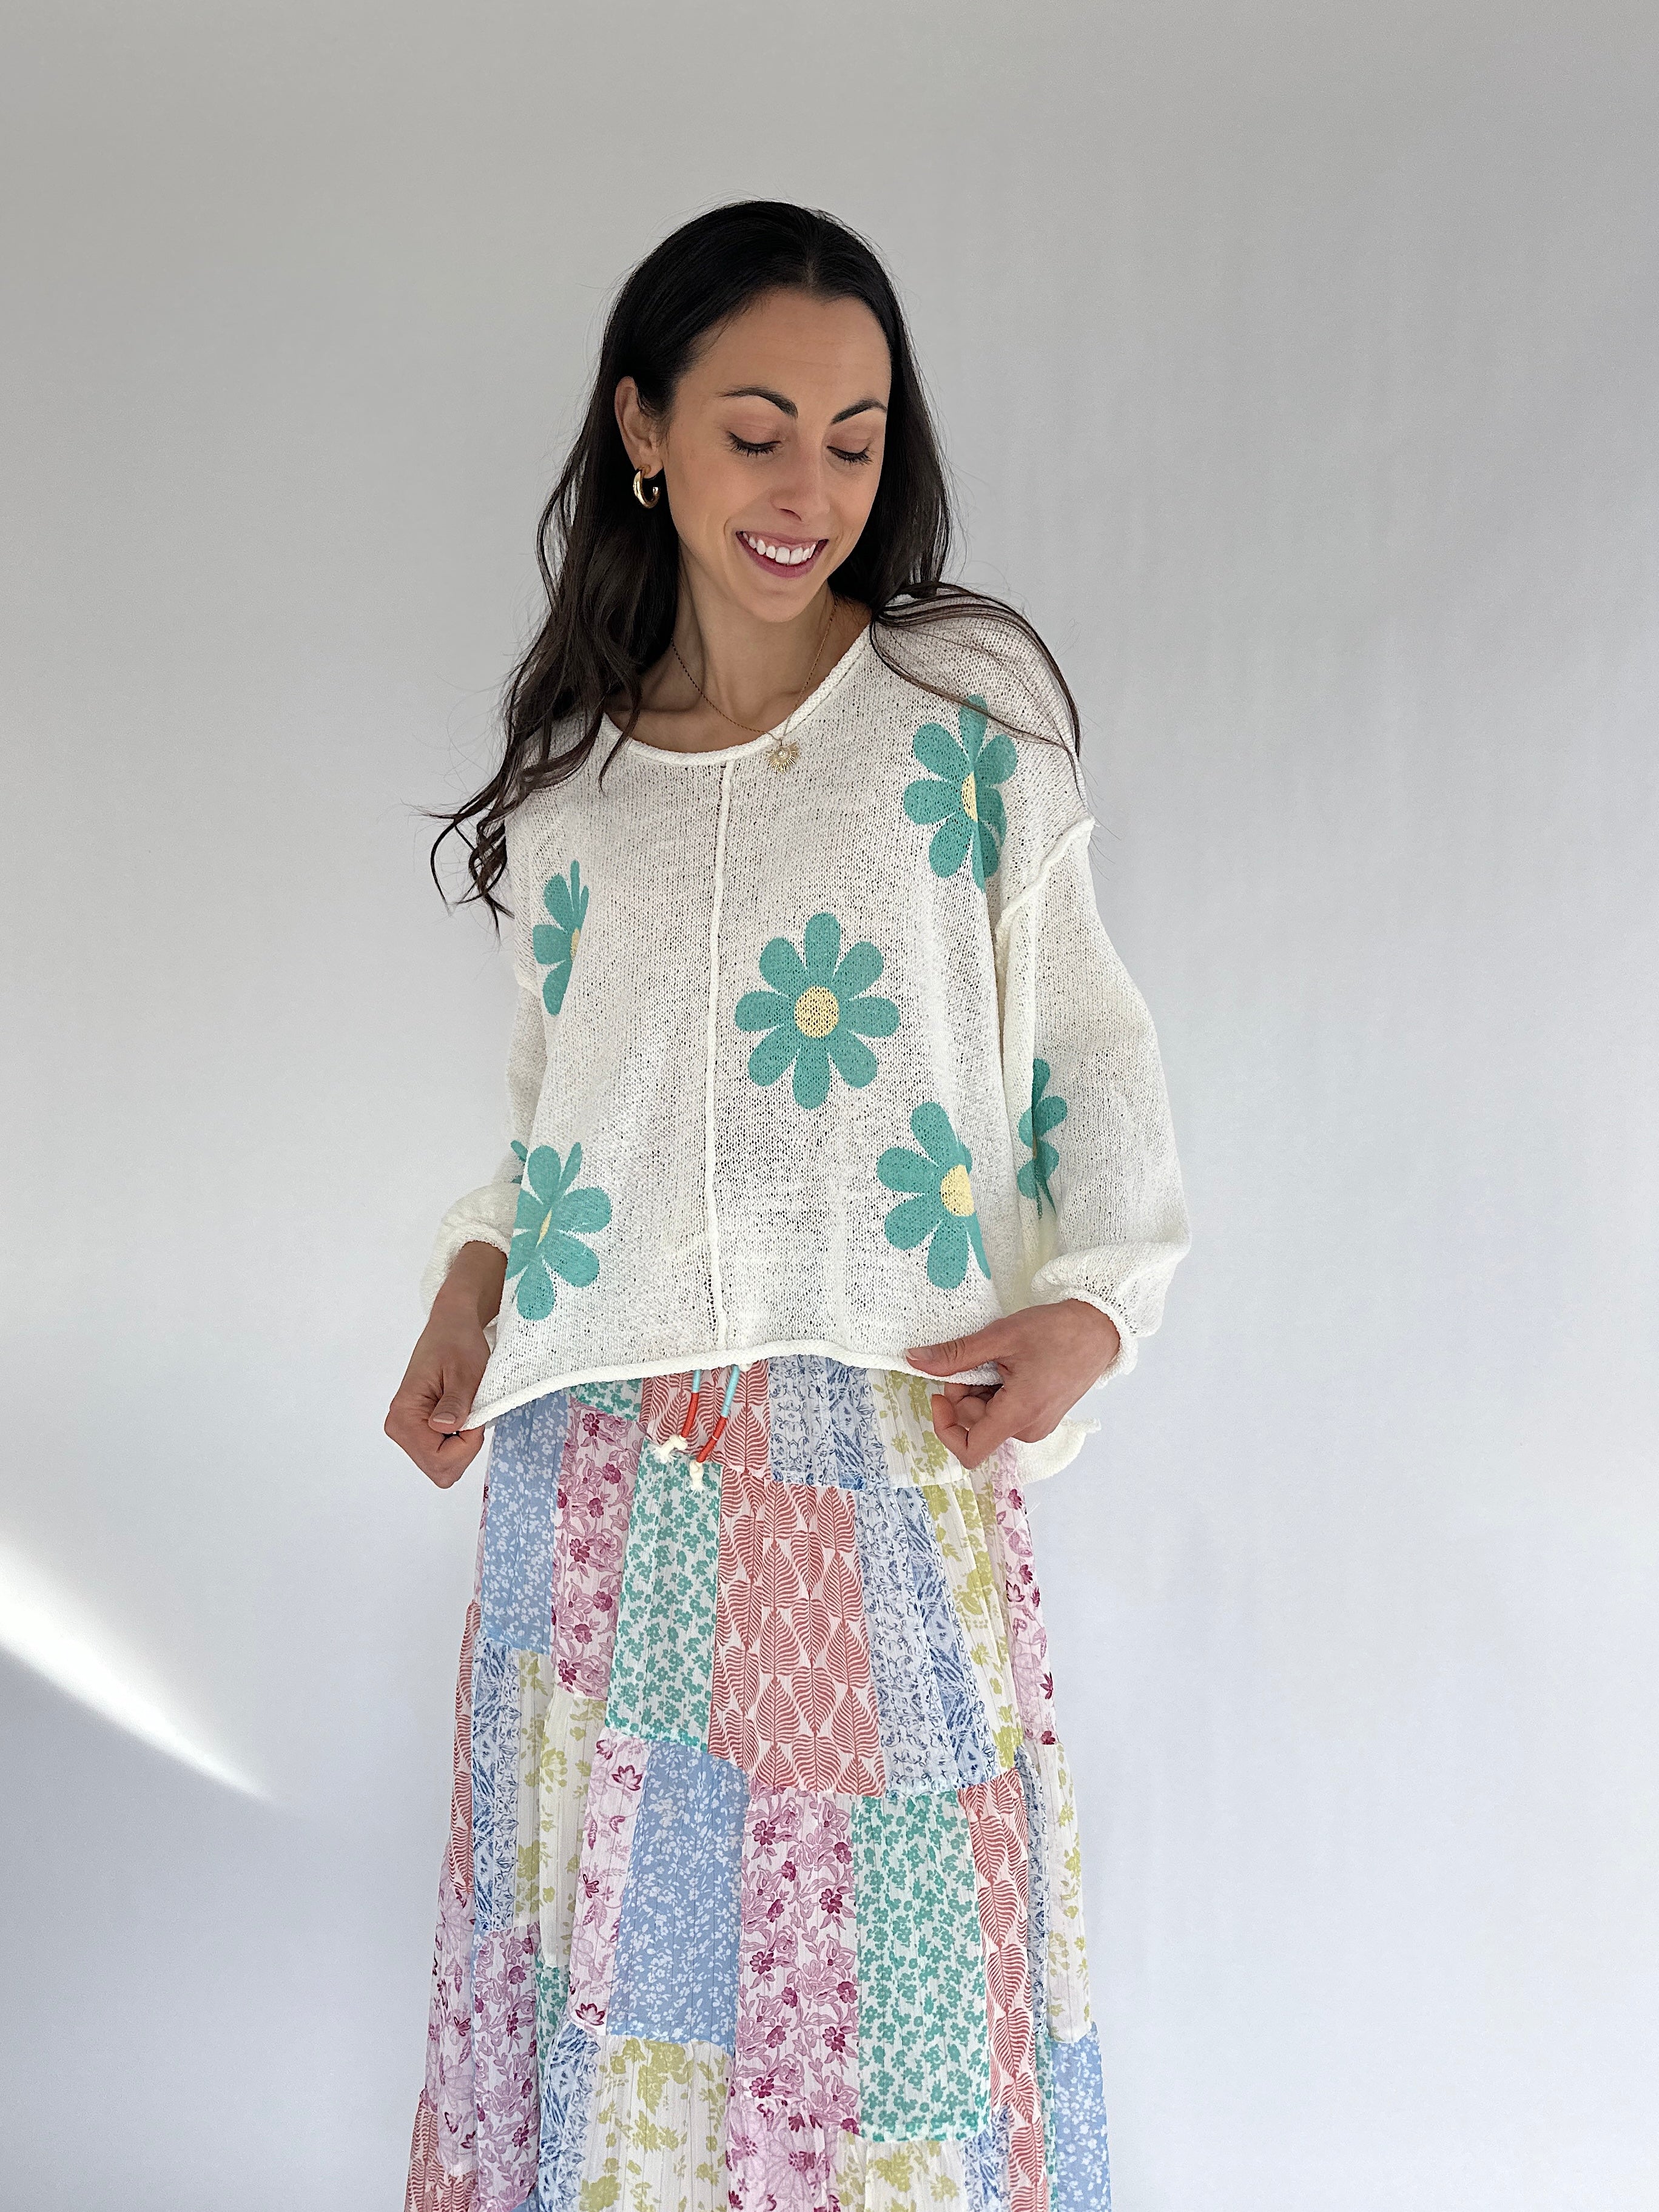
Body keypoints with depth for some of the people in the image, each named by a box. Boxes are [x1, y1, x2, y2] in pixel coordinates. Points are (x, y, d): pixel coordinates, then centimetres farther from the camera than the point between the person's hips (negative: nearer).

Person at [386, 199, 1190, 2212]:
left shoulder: (973, 702, 2)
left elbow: (1085, 1032, 5)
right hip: (596, 1478, 3)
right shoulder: (566, 773, 11)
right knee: (604, 1963, 9)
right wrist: (475, 1273, 4)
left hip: (886, 1452, -2)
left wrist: (1092, 1297, -10)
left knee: (887, 1971, 5)